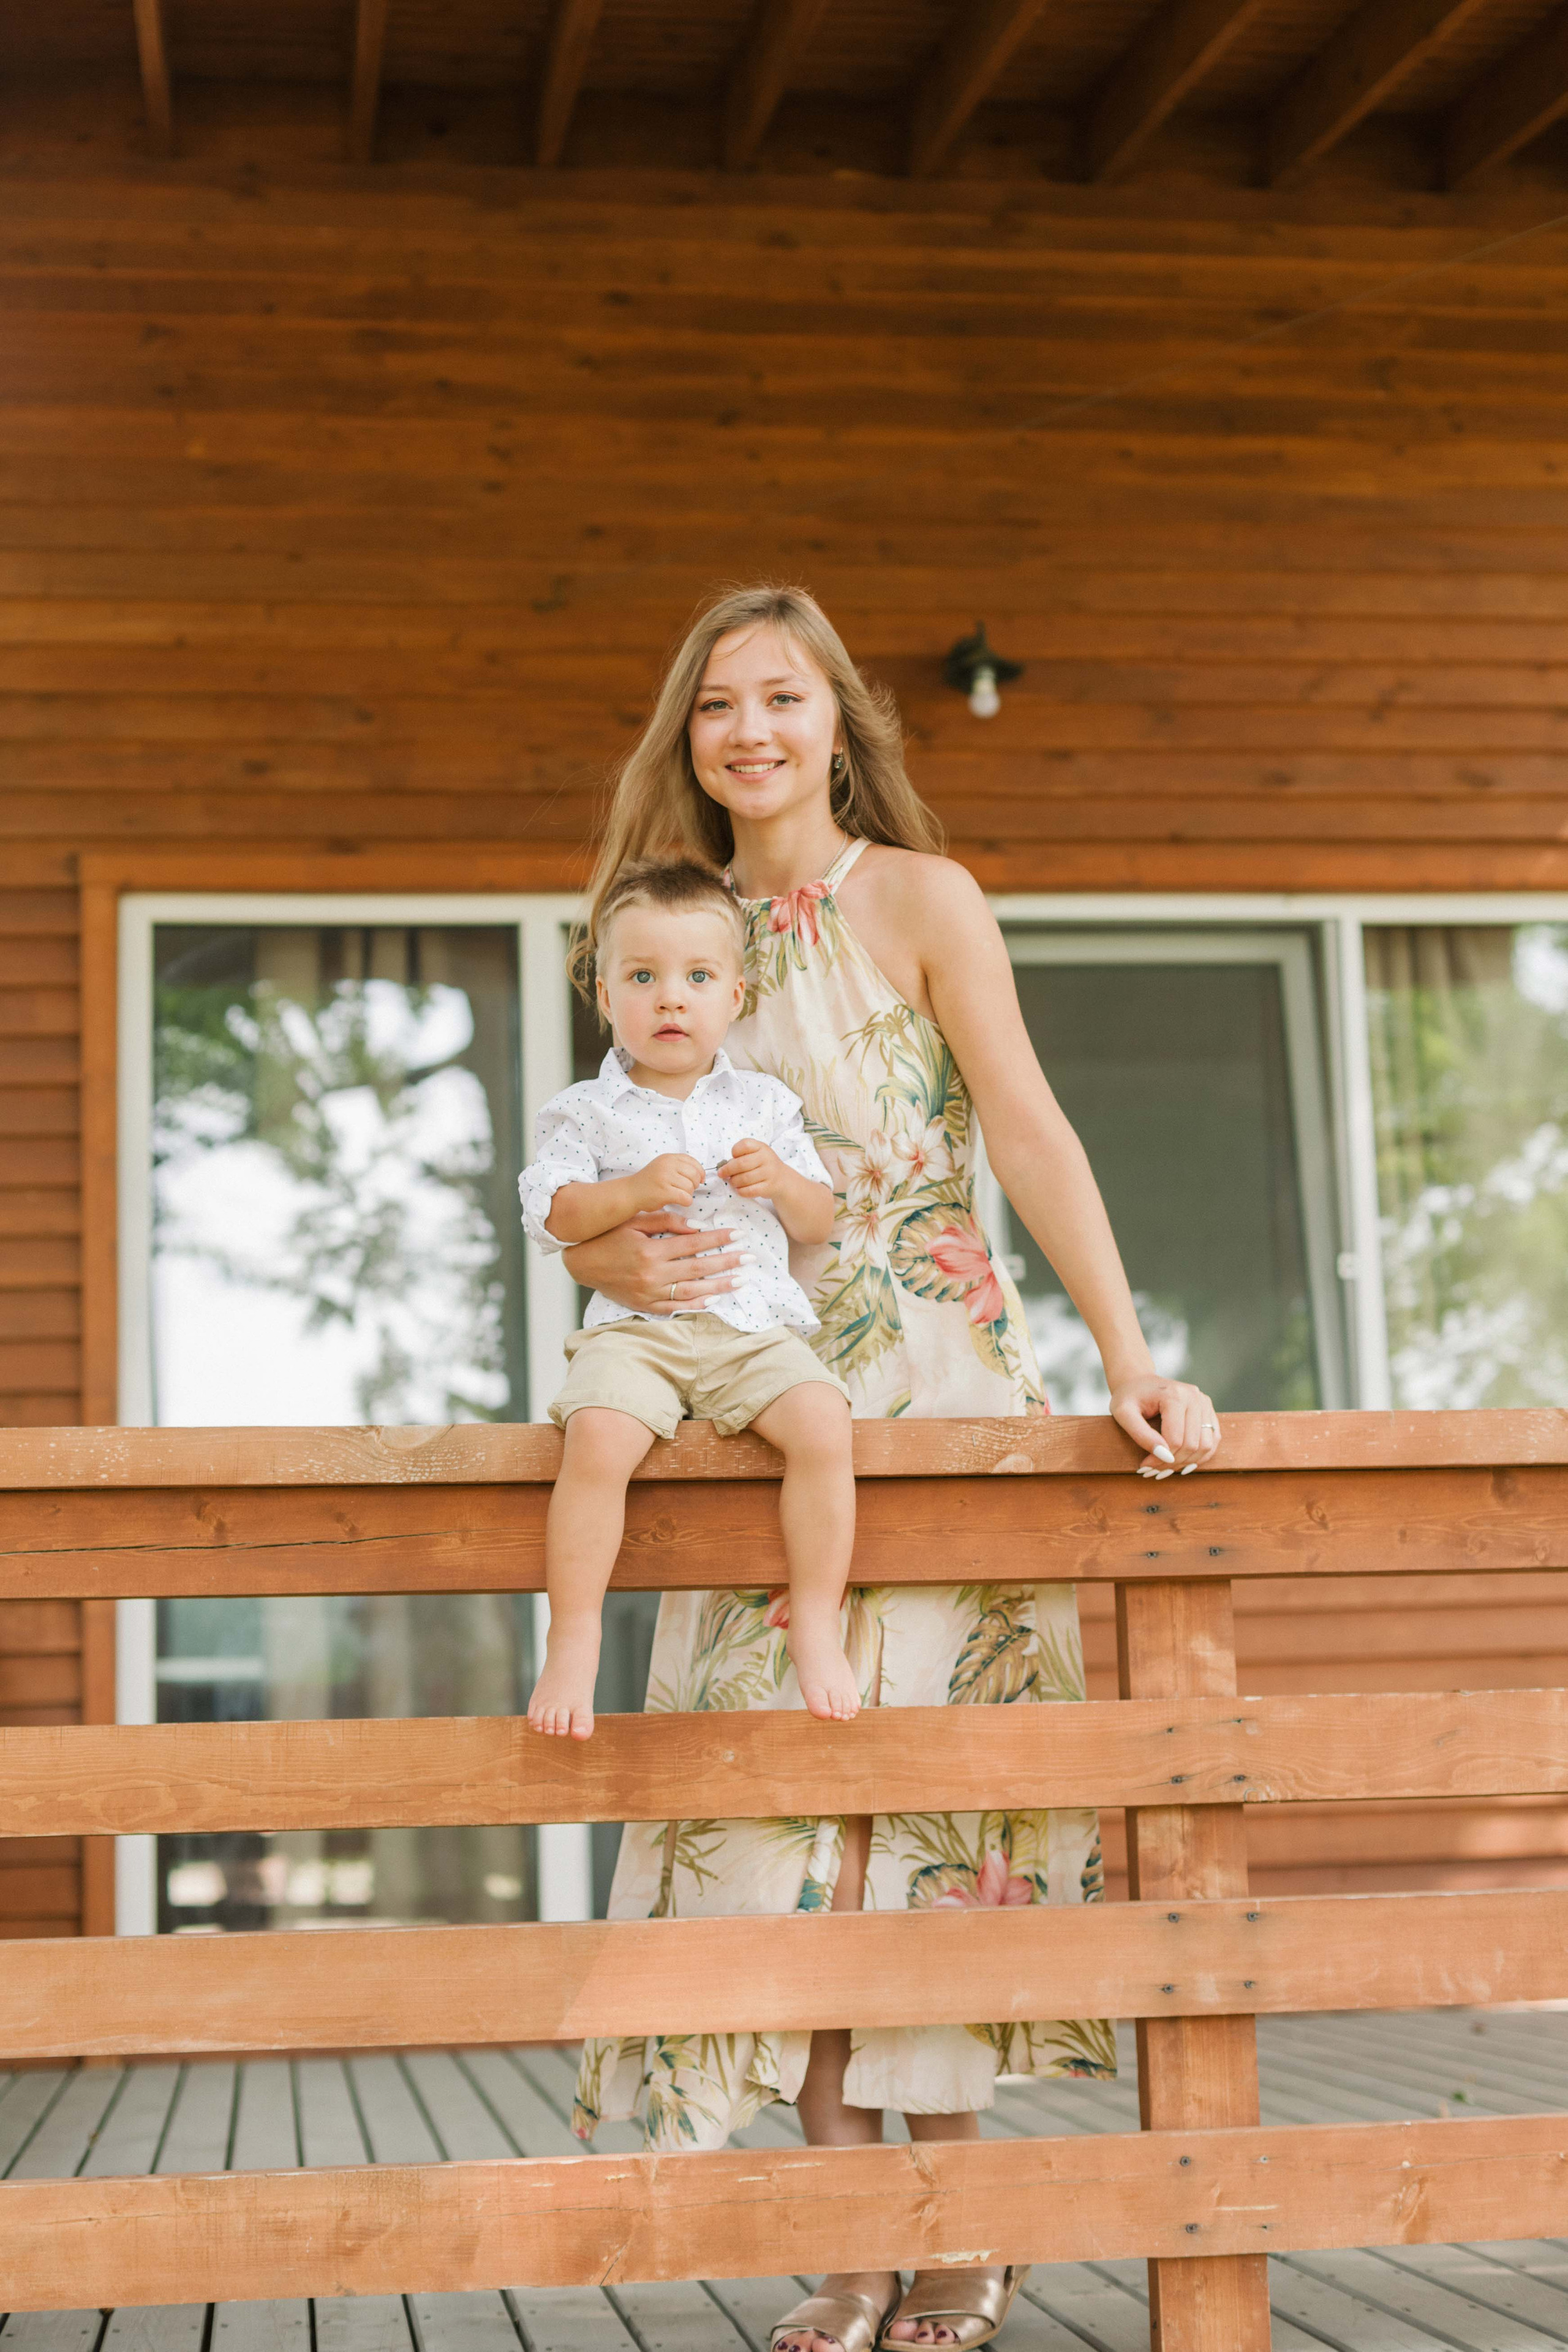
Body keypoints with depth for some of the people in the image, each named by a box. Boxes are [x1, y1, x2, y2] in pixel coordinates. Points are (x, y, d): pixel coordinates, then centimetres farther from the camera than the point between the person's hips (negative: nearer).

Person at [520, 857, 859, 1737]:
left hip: (755, 1326, 2)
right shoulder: (587, 1111, 10)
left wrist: (781, 1183, -7)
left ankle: (817, 1626, -12)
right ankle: (574, 1642, -19)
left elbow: (820, 1223, 15)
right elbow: (551, 1215, -1)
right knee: (598, 1437, -31)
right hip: (634, 1326, -2)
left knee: (823, 1422, -26)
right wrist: (635, 1191, -15)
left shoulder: (764, 1104, 15)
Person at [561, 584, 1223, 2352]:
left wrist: (1131, 1365, -20)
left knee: (918, 1781, -4)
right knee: (781, 1794, -1)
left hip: (934, 1388, -4)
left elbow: (1031, 1136, -11)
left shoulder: (918, 899, -1)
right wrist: (615, 1257, -14)